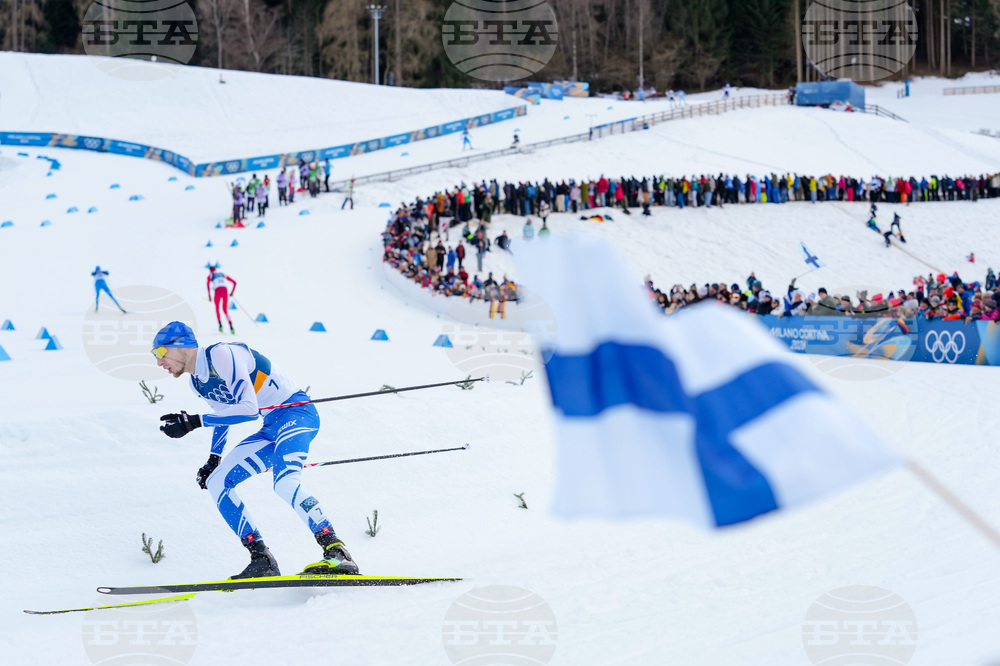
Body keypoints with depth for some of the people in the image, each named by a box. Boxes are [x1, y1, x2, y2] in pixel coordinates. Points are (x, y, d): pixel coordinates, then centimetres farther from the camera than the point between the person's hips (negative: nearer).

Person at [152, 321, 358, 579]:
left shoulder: (221, 355, -19)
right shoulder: (198, 382, 10)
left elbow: (249, 409, -28)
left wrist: (194, 422, -28)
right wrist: (214, 458, 25)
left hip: (297, 411, -10)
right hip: (272, 427, 10)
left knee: (284, 483, -34)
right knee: (217, 484, 0)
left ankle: (336, 552, -36)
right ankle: (262, 561, -5)